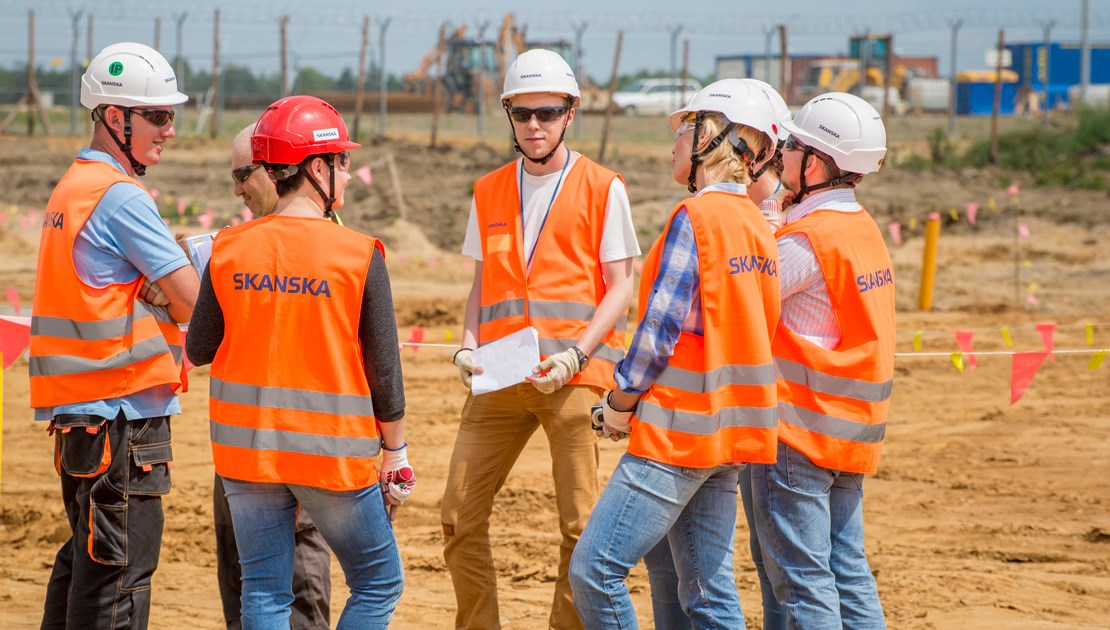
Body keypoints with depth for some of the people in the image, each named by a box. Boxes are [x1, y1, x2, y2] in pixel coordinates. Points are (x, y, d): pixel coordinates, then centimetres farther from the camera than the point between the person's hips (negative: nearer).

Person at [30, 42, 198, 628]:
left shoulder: (70, 187, 16)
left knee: (86, 555, 18)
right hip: (123, 414, -10)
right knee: (119, 565, -6)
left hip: (77, 410, 10)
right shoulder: (120, 197, -14)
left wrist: (160, 288, 0)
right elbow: (193, 301, -16)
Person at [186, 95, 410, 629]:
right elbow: (383, 368, -7)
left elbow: (199, 350, 4)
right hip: (333, 453, -3)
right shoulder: (359, 254, -11)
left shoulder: (229, 249, -2)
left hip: (246, 447, 4)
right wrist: (395, 453, 4)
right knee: (379, 585, 11)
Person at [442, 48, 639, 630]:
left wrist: (575, 355, -14)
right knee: (460, 516, -1)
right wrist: (468, 346, 1)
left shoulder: (602, 188, 3)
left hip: (575, 375, -4)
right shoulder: (489, 193, 15)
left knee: (580, 525, -7)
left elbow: (620, 287, -1)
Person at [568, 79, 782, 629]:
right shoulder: (757, 226, 13)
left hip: (680, 426, -9)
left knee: (594, 570, -9)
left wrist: (620, 402, -2)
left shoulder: (695, 217, -13)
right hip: (730, 428, 9)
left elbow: (662, 326, -15)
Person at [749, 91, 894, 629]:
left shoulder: (808, 239, -17)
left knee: (801, 579, -4)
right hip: (850, 432, 9)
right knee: (848, 573, 12)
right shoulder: (864, 229, 10)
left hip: (799, 430, -9)